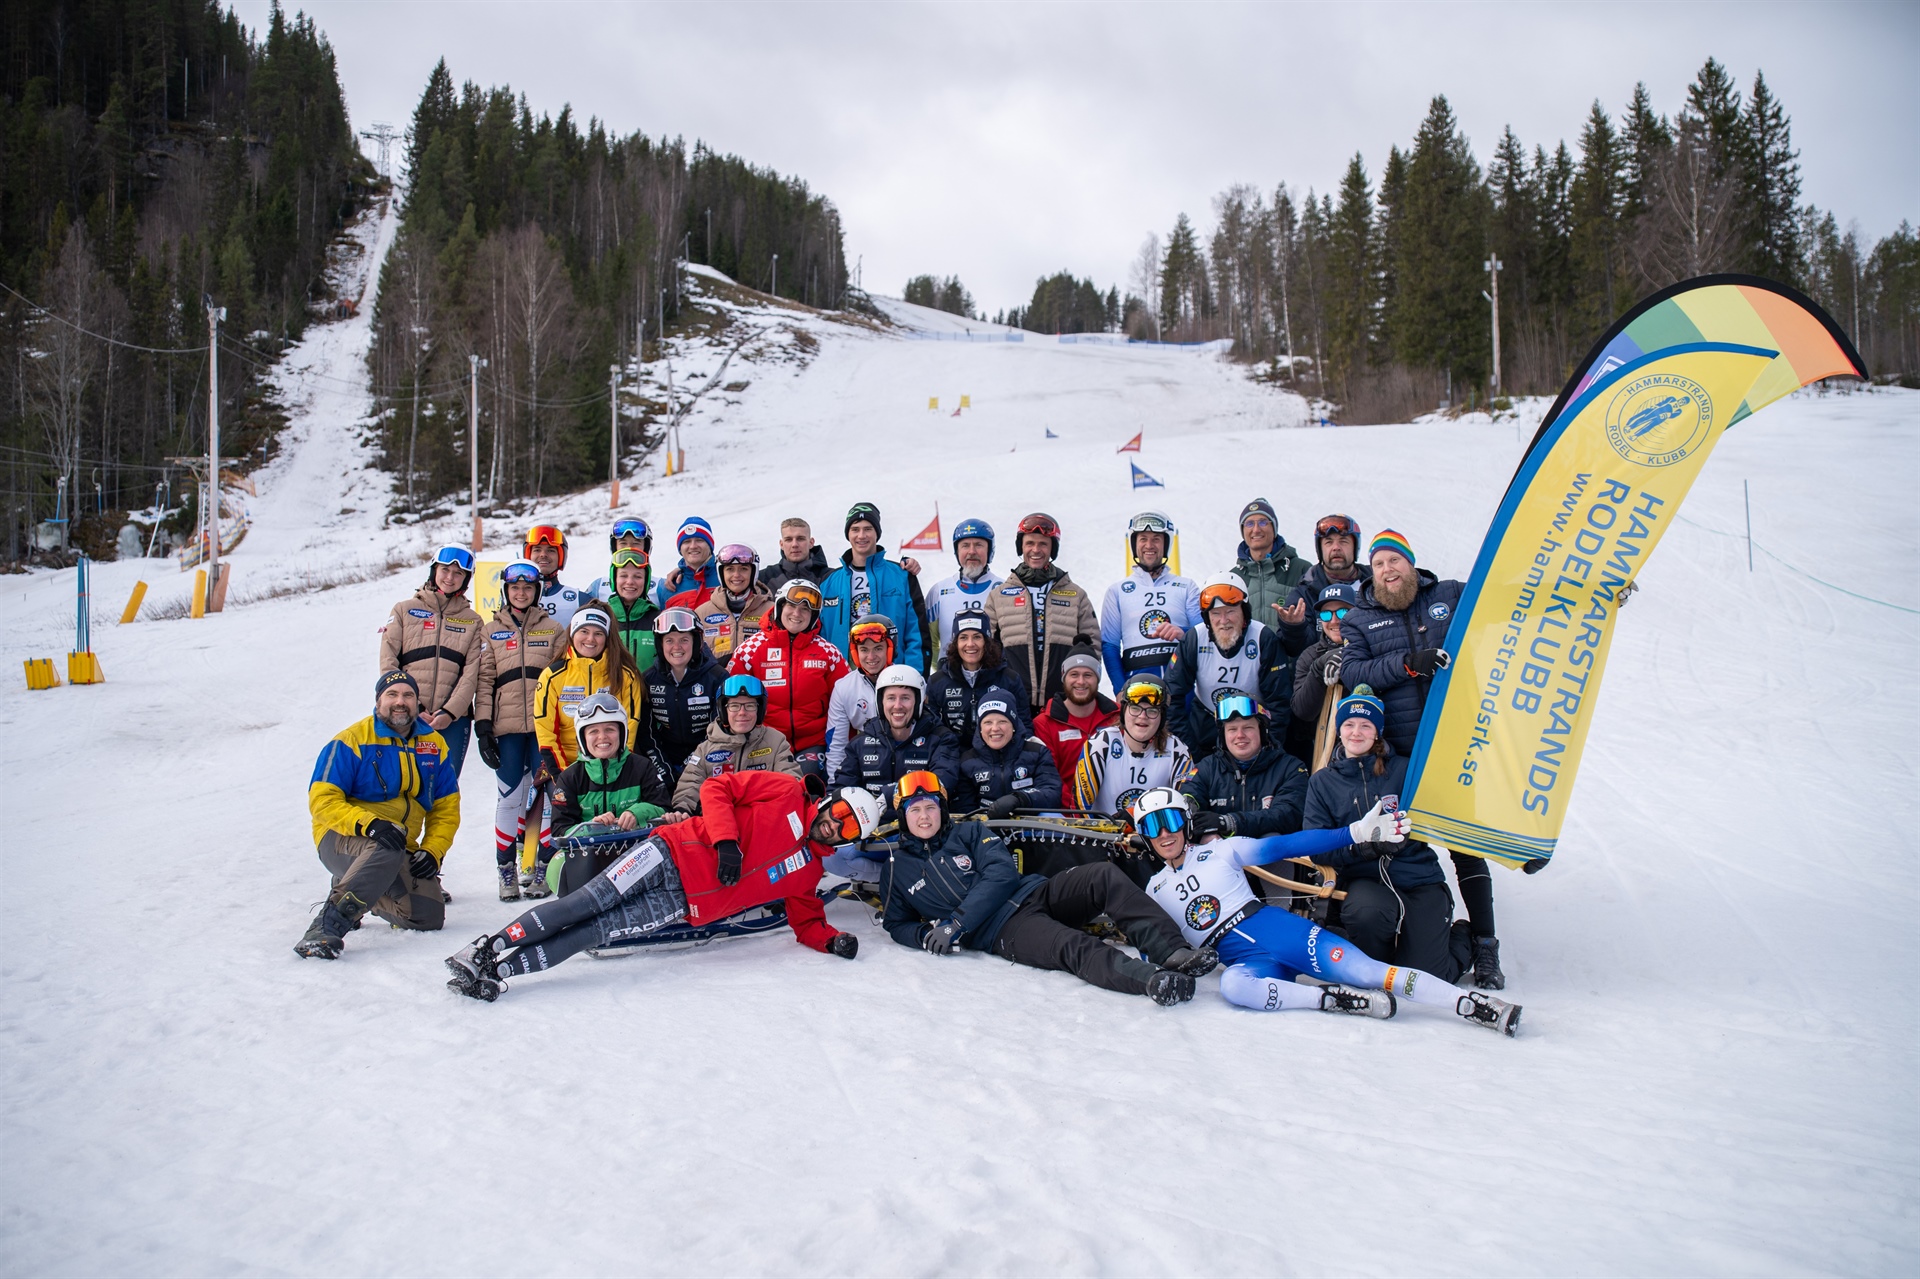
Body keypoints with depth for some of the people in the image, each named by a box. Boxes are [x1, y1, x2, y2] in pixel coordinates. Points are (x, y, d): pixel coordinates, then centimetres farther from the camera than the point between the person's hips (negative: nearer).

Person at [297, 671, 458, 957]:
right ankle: (326, 927, -37)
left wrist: (432, 851, -5)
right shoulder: (352, 741, -7)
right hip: (341, 840, -6)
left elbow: (447, 808, 12)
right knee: (386, 849, -39)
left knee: (430, 916, -13)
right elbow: (322, 800, -14)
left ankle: (367, 895, 17)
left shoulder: (434, 745, 8)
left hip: (401, 849, 6)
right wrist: (368, 824, -30)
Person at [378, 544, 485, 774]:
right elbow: (388, 662, 3)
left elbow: (471, 673, 4)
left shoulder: (472, 620, 14)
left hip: (453, 720, 1)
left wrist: (450, 712, -11)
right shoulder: (405, 609, 10)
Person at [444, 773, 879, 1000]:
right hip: (672, 855, -2)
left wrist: (832, 940, 0)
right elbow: (716, 788, -3)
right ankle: (491, 946, -8)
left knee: (598, 932, -15)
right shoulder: (784, 792, 2)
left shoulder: (807, 872, 16)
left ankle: (498, 971, -19)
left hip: (687, 903, 2)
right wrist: (726, 841, -17)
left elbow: (806, 921, 21)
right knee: (589, 902, -19)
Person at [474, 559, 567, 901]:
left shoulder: (553, 629, 11)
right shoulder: (491, 631, 12)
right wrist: (482, 725, -1)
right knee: (509, 796, -1)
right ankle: (507, 870, 6)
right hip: (506, 727, 0)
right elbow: (484, 680, 8)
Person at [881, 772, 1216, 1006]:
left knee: (1104, 876, -24)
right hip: (1002, 931, -4)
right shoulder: (899, 868, 15)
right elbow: (896, 923, 21)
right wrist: (926, 935, -5)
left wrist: (956, 924, -12)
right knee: (1074, 947, -34)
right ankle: (1151, 979, -57)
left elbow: (1001, 873, -1)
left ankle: (1171, 952, -33)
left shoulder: (969, 832, 14)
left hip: (1033, 893, 4)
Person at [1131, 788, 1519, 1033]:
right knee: (1233, 986, -37)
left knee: (1362, 971, -22)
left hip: (1281, 931, 0)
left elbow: (1281, 846, 2)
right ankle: (1335, 1000, -31)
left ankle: (1475, 1004, -25)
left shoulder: (1218, 851, 10)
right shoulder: (1154, 891, 18)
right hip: (1245, 960, 1)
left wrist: (1356, 832, -7)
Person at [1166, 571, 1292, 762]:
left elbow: (1279, 700, -13)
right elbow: (1173, 694, -10)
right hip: (1205, 727, 1)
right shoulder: (1194, 639, -13)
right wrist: (1184, 746, -15)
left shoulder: (1265, 638, -16)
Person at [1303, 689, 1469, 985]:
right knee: (1365, 912, -37)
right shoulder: (1322, 782, 9)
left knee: (1423, 978, -13)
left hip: (1419, 879, 0)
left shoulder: (1404, 769, 7)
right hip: (1365, 881, 1)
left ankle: (1460, 939, 23)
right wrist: (1357, 845, -20)